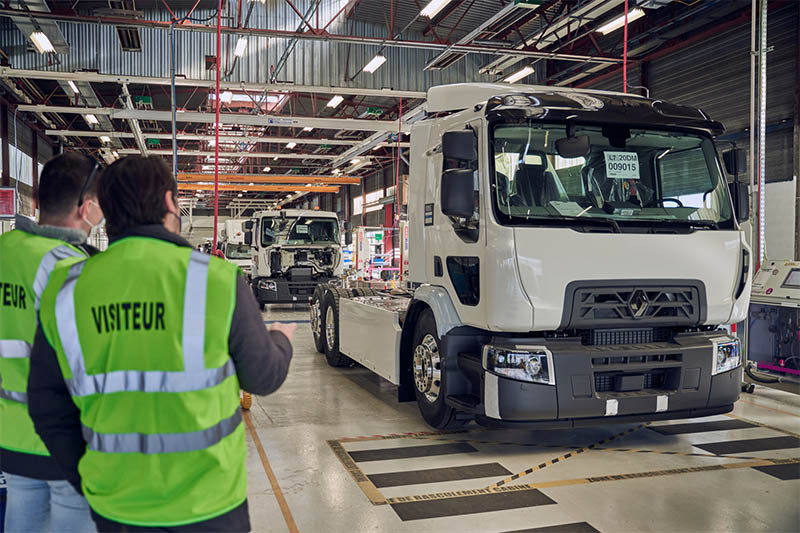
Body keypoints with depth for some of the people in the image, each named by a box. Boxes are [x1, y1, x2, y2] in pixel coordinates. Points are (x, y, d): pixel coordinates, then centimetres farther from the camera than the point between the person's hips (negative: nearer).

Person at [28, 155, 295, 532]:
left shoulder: (67, 292, -6)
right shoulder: (218, 280, -15)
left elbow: (49, 406, 1)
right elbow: (262, 377, -3)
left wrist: (88, 483, 15)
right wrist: (281, 340, 19)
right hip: (206, 502, -2)